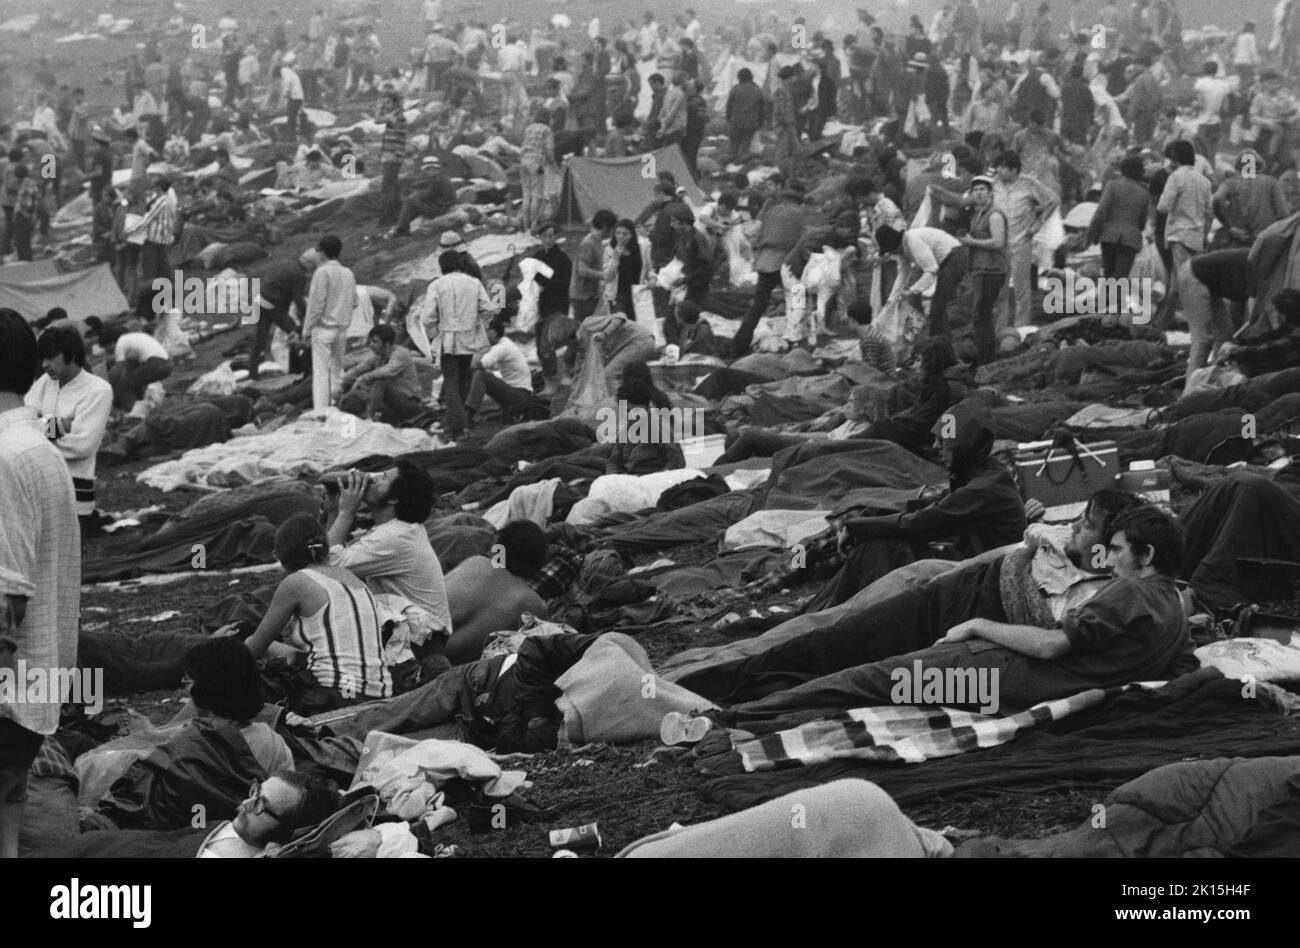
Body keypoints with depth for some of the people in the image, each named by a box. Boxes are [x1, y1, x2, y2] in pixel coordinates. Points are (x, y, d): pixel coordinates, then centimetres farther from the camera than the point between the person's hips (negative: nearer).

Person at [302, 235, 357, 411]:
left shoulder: (322, 273, -12)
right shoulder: (348, 273, 6)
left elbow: (316, 304, -13)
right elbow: (354, 302, 11)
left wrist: (307, 329, -7)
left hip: (324, 326, -6)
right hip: (342, 328, 6)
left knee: (320, 372, -6)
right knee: (337, 370, 13)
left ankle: (320, 411, -11)